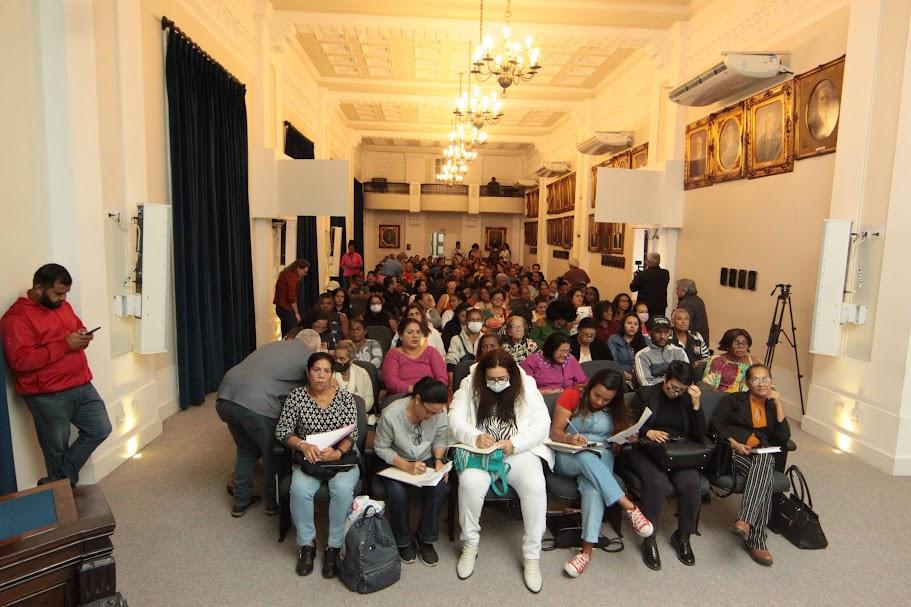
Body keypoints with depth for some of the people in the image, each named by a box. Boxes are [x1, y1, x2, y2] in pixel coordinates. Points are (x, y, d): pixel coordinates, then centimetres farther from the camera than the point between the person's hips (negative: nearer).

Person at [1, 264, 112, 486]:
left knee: (101, 429, 12)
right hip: (48, 396, -7)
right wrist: (64, 345, -23)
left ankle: (62, 479, 26)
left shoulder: (63, 306, 9)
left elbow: (78, 327, 26)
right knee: (57, 448, 9)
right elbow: (20, 360, -23)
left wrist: (82, 337, 1)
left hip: (82, 386, 7)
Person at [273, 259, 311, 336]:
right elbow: (291, 297, -18)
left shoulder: (286, 274, 16)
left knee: (286, 335, 12)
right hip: (286, 309, -10)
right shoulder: (292, 276, -15)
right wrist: (296, 313, -11)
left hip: (281, 307, 10)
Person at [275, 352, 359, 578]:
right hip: (308, 458, 1)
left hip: (341, 456, -1)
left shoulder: (345, 397, -1)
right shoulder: (296, 396, 0)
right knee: (300, 489, -30)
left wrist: (337, 452, -26)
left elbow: (352, 434, -6)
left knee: (343, 489, -31)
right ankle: (306, 544, -7)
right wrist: (304, 445, -23)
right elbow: (282, 431, -4)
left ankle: (334, 547, -12)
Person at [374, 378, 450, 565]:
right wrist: (406, 466, -26)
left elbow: (440, 439, 2)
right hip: (396, 462, -2)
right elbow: (381, 448, -15)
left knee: (438, 488, -27)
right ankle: (403, 541, -1)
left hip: (426, 460, 3)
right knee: (397, 492, -31)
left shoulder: (439, 411, -17)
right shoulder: (391, 414, -27)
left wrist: (438, 460, -16)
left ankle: (426, 539, -1)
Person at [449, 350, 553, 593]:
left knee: (535, 487, -28)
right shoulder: (470, 386, 0)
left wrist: (515, 443, -19)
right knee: (470, 483, -31)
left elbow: (542, 423, -4)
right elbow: (455, 420, -3)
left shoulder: (526, 386, -1)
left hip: (519, 452, 0)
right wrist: (475, 437, -23)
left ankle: (531, 557, -8)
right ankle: (469, 546, -4)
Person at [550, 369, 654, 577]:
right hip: (567, 458, -2)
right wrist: (569, 439, -29)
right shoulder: (572, 396, -2)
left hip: (600, 458, 2)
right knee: (586, 457, -38)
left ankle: (587, 550, -37)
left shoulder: (615, 409, 11)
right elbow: (555, 432, -7)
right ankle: (629, 507, -38)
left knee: (593, 487, -33)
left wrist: (629, 437, -14)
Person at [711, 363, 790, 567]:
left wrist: (778, 404, 4)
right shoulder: (734, 400, 14)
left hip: (764, 454, 2)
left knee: (762, 462, -36)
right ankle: (756, 540, -35)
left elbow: (783, 437, 9)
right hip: (734, 452, -2)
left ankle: (745, 521, -44)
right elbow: (716, 423, 4)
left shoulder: (772, 405, 22)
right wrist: (733, 443, -12)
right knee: (763, 474, -33)